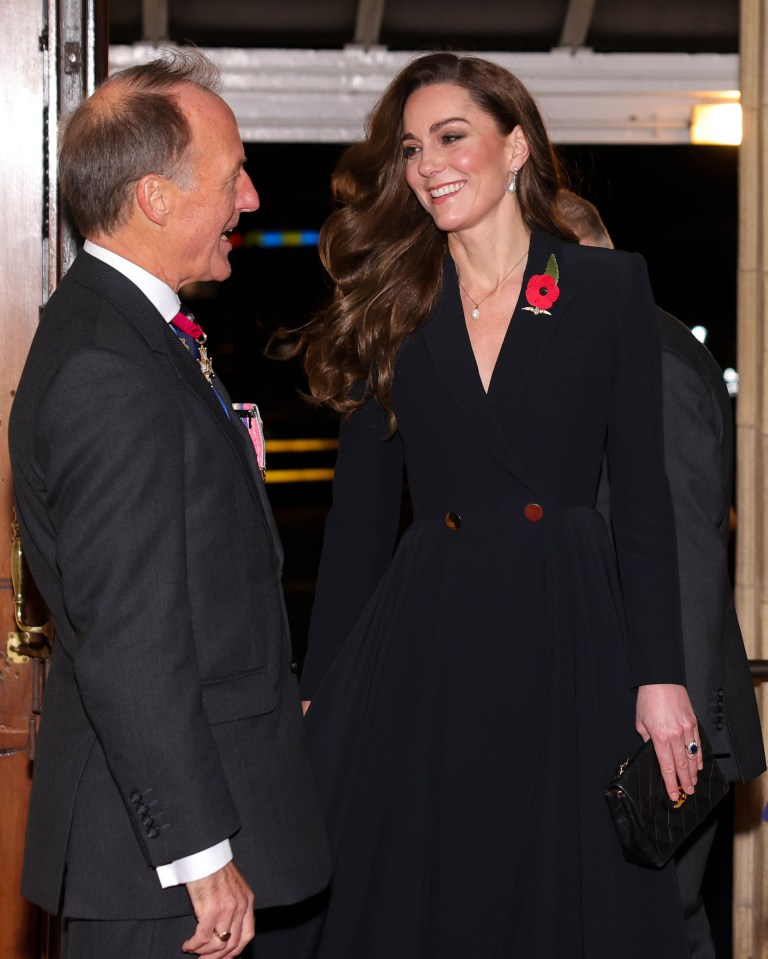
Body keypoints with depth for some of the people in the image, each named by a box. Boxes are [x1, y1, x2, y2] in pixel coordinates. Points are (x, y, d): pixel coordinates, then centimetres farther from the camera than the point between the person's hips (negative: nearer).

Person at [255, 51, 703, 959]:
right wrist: (318, 692, 3)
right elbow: (358, 511, 7)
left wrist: (661, 677, -7)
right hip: (422, 645, 2)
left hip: (568, 636, -1)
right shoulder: (391, 310, 7)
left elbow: (642, 495, 0)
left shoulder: (610, 287, 2)